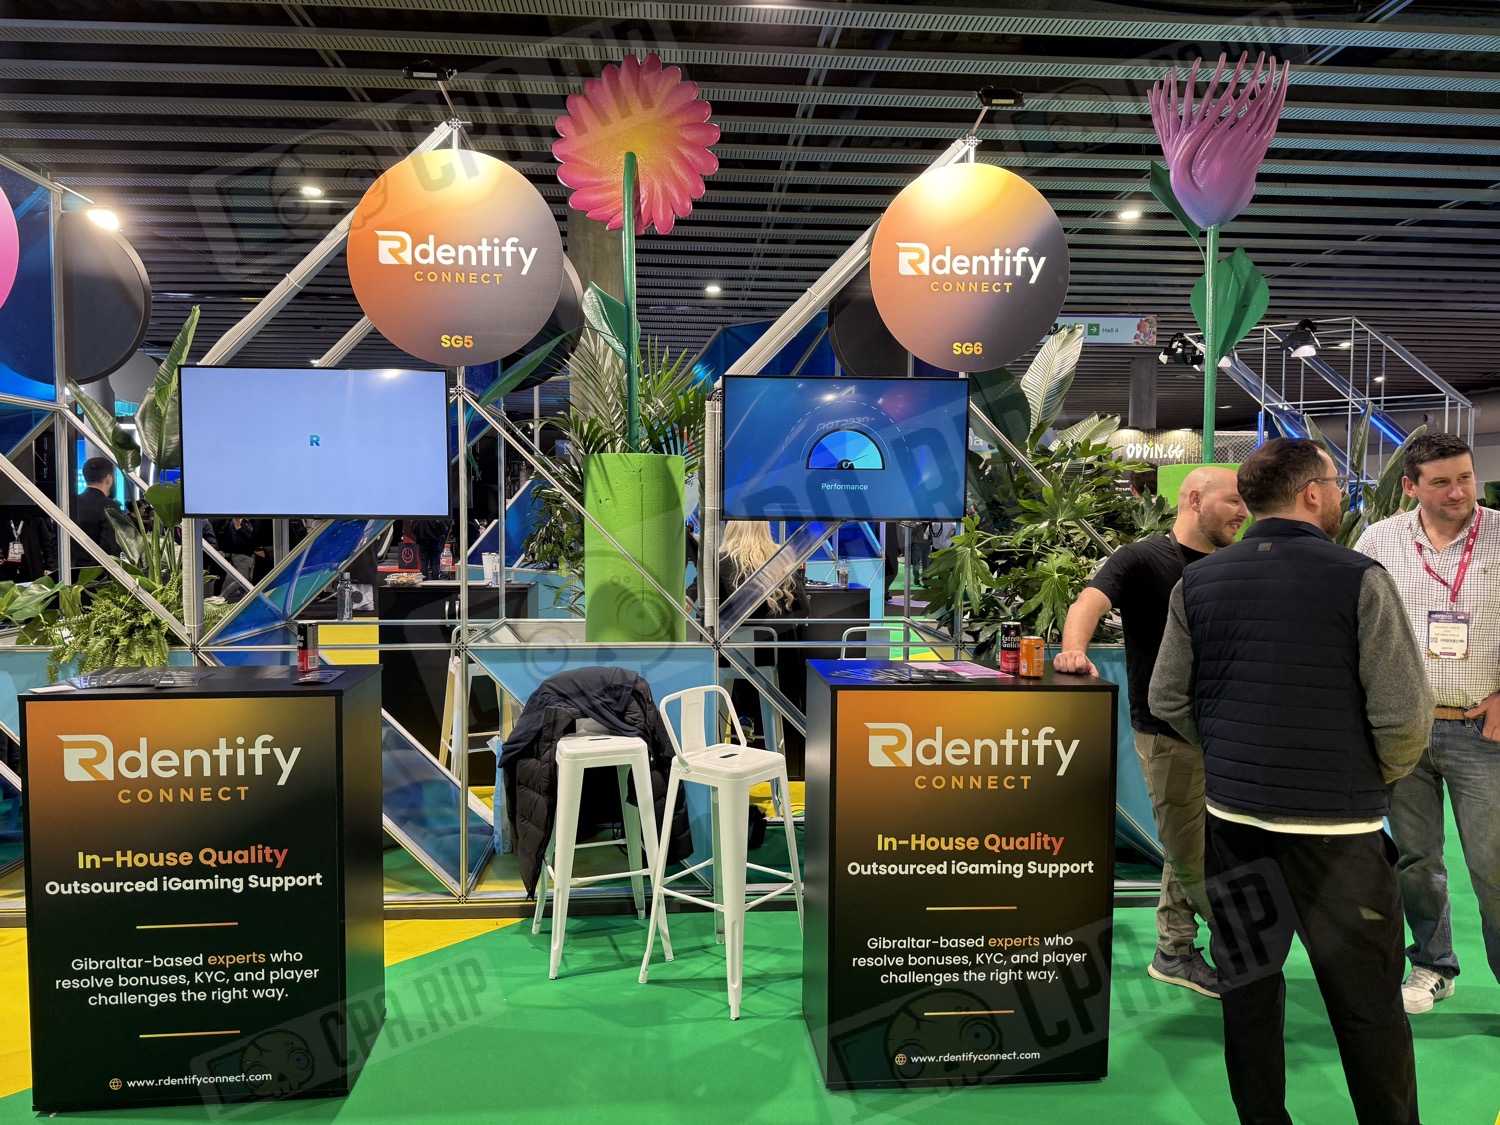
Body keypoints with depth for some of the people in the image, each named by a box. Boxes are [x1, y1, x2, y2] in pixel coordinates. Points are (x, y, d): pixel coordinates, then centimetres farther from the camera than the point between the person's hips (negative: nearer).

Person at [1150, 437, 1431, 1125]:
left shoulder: (1197, 582, 1)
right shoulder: (1359, 579, -11)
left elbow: (1167, 699, 4)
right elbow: (1404, 714, -12)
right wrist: (1381, 777, 7)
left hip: (1233, 811, 4)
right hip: (1336, 821, -4)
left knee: (1249, 982, 16)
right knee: (1366, 1004, 9)